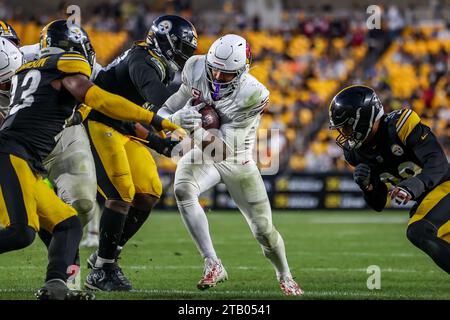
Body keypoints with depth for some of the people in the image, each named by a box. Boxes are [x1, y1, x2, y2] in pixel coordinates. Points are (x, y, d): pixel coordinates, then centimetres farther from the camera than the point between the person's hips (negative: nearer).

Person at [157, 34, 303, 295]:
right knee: (183, 190, -32)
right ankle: (213, 265, -25)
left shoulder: (253, 95, -31)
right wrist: (174, 118, -25)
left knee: (264, 229, 4)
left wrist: (196, 129, -48)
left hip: (237, 160, -2)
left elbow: (223, 149, -31)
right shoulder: (196, 70, -20)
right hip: (203, 155, 2)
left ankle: (285, 276, 36)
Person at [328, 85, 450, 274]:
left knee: (419, 231, -27)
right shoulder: (357, 153, 1)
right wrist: (367, 186, -17)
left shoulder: (400, 124, -20)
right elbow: (380, 205, 5)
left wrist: (412, 187, -40)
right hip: (425, 200, 8)